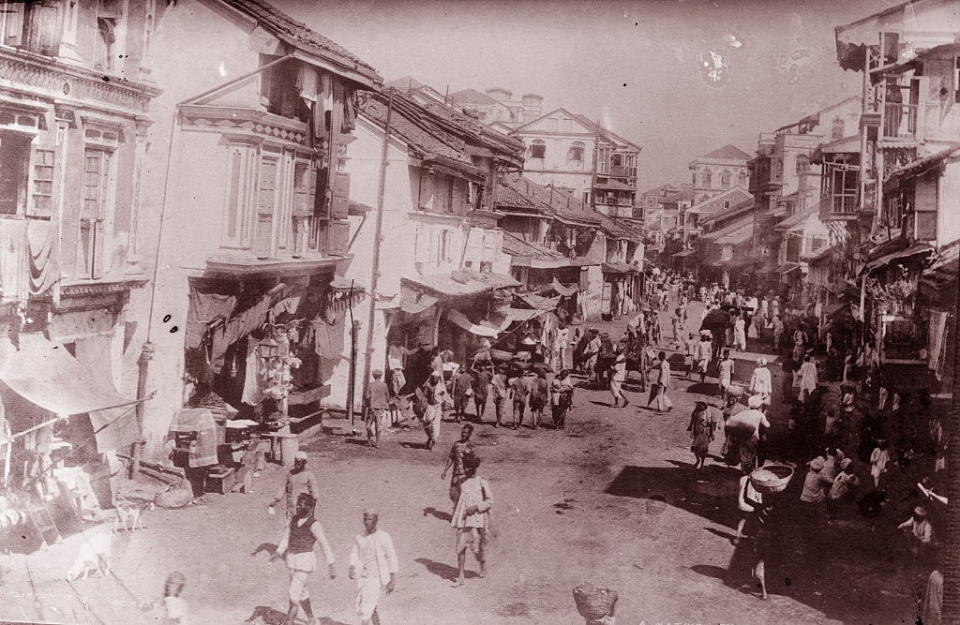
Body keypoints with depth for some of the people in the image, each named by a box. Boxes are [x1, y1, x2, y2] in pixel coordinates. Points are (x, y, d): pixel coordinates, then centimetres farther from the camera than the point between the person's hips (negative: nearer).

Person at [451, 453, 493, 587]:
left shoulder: (482, 483, -4)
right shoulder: (462, 482, 9)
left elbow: (490, 501, -6)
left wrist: (476, 507, -18)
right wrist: (454, 516, 19)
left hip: (477, 518, -4)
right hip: (463, 519, 4)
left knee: (477, 546, -2)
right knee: (461, 547, -1)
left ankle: (483, 564, 31)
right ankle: (460, 578, 3)